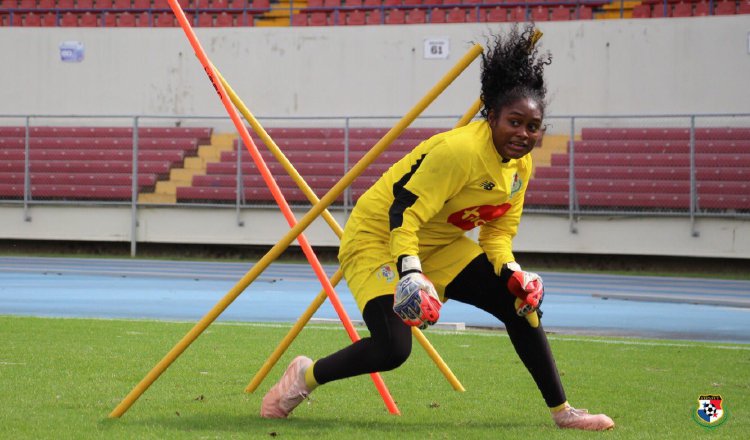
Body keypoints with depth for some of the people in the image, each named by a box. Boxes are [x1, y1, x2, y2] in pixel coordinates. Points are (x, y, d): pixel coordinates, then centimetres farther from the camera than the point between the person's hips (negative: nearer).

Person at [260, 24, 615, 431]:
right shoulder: (459, 150, -29)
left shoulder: (520, 165, -2)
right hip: (378, 237, -8)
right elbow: (404, 212, -30)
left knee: (521, 303, -3)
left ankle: (561, 412, 7)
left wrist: (512, 273, -11)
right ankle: (305, 377, 1)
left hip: (439, 244, 9)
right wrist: (410, 274, -42)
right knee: (392, 348, -25)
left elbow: (498, 231, 8)